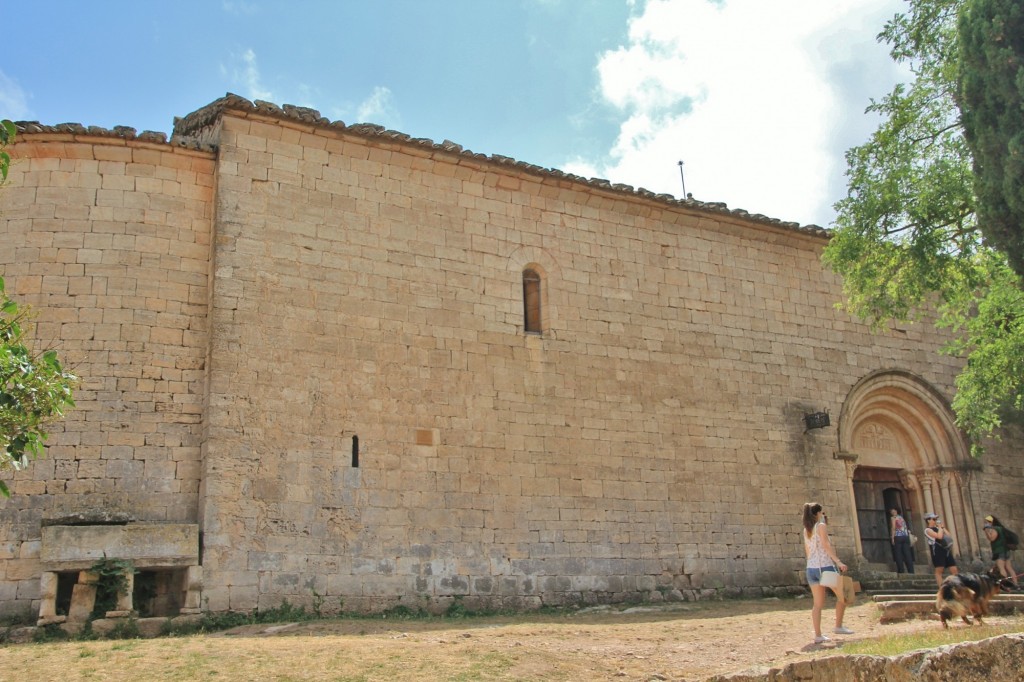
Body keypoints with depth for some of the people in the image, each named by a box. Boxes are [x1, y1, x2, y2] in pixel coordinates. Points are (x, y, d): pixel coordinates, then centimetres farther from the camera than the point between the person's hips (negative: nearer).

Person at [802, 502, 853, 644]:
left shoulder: (806, 530, 15)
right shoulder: (821, 526, -5)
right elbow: (826, 545, -17)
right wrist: (838, 562, -21)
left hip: (811, 568, 7)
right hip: (825, 566, -7)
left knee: (818, 604, 6)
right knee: (842, 596, 12)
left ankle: (818, 635, 2)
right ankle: (838, 626, 14)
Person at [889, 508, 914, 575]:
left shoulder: (893, 517, 4)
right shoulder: (902, 517, 22)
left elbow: (893, 528, -8)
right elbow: (906, 528, 18)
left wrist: (892, 538, -12)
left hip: (897, 537, -6)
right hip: (905, 536, 6)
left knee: (898, 556, -6)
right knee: (908, 555, 1)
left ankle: (901, 571, -13)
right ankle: (911, 571, -6)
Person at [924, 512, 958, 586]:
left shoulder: (938, 528, 22)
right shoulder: (928, 530, -4)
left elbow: (949, 536, 15)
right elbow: (939, 536, -18)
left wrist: (943, 527, 11)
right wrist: (940, 527, -4)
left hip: (946, 550, 8)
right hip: (937, 551, -8)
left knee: (954, 570, 3)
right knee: (939, 570, -9)